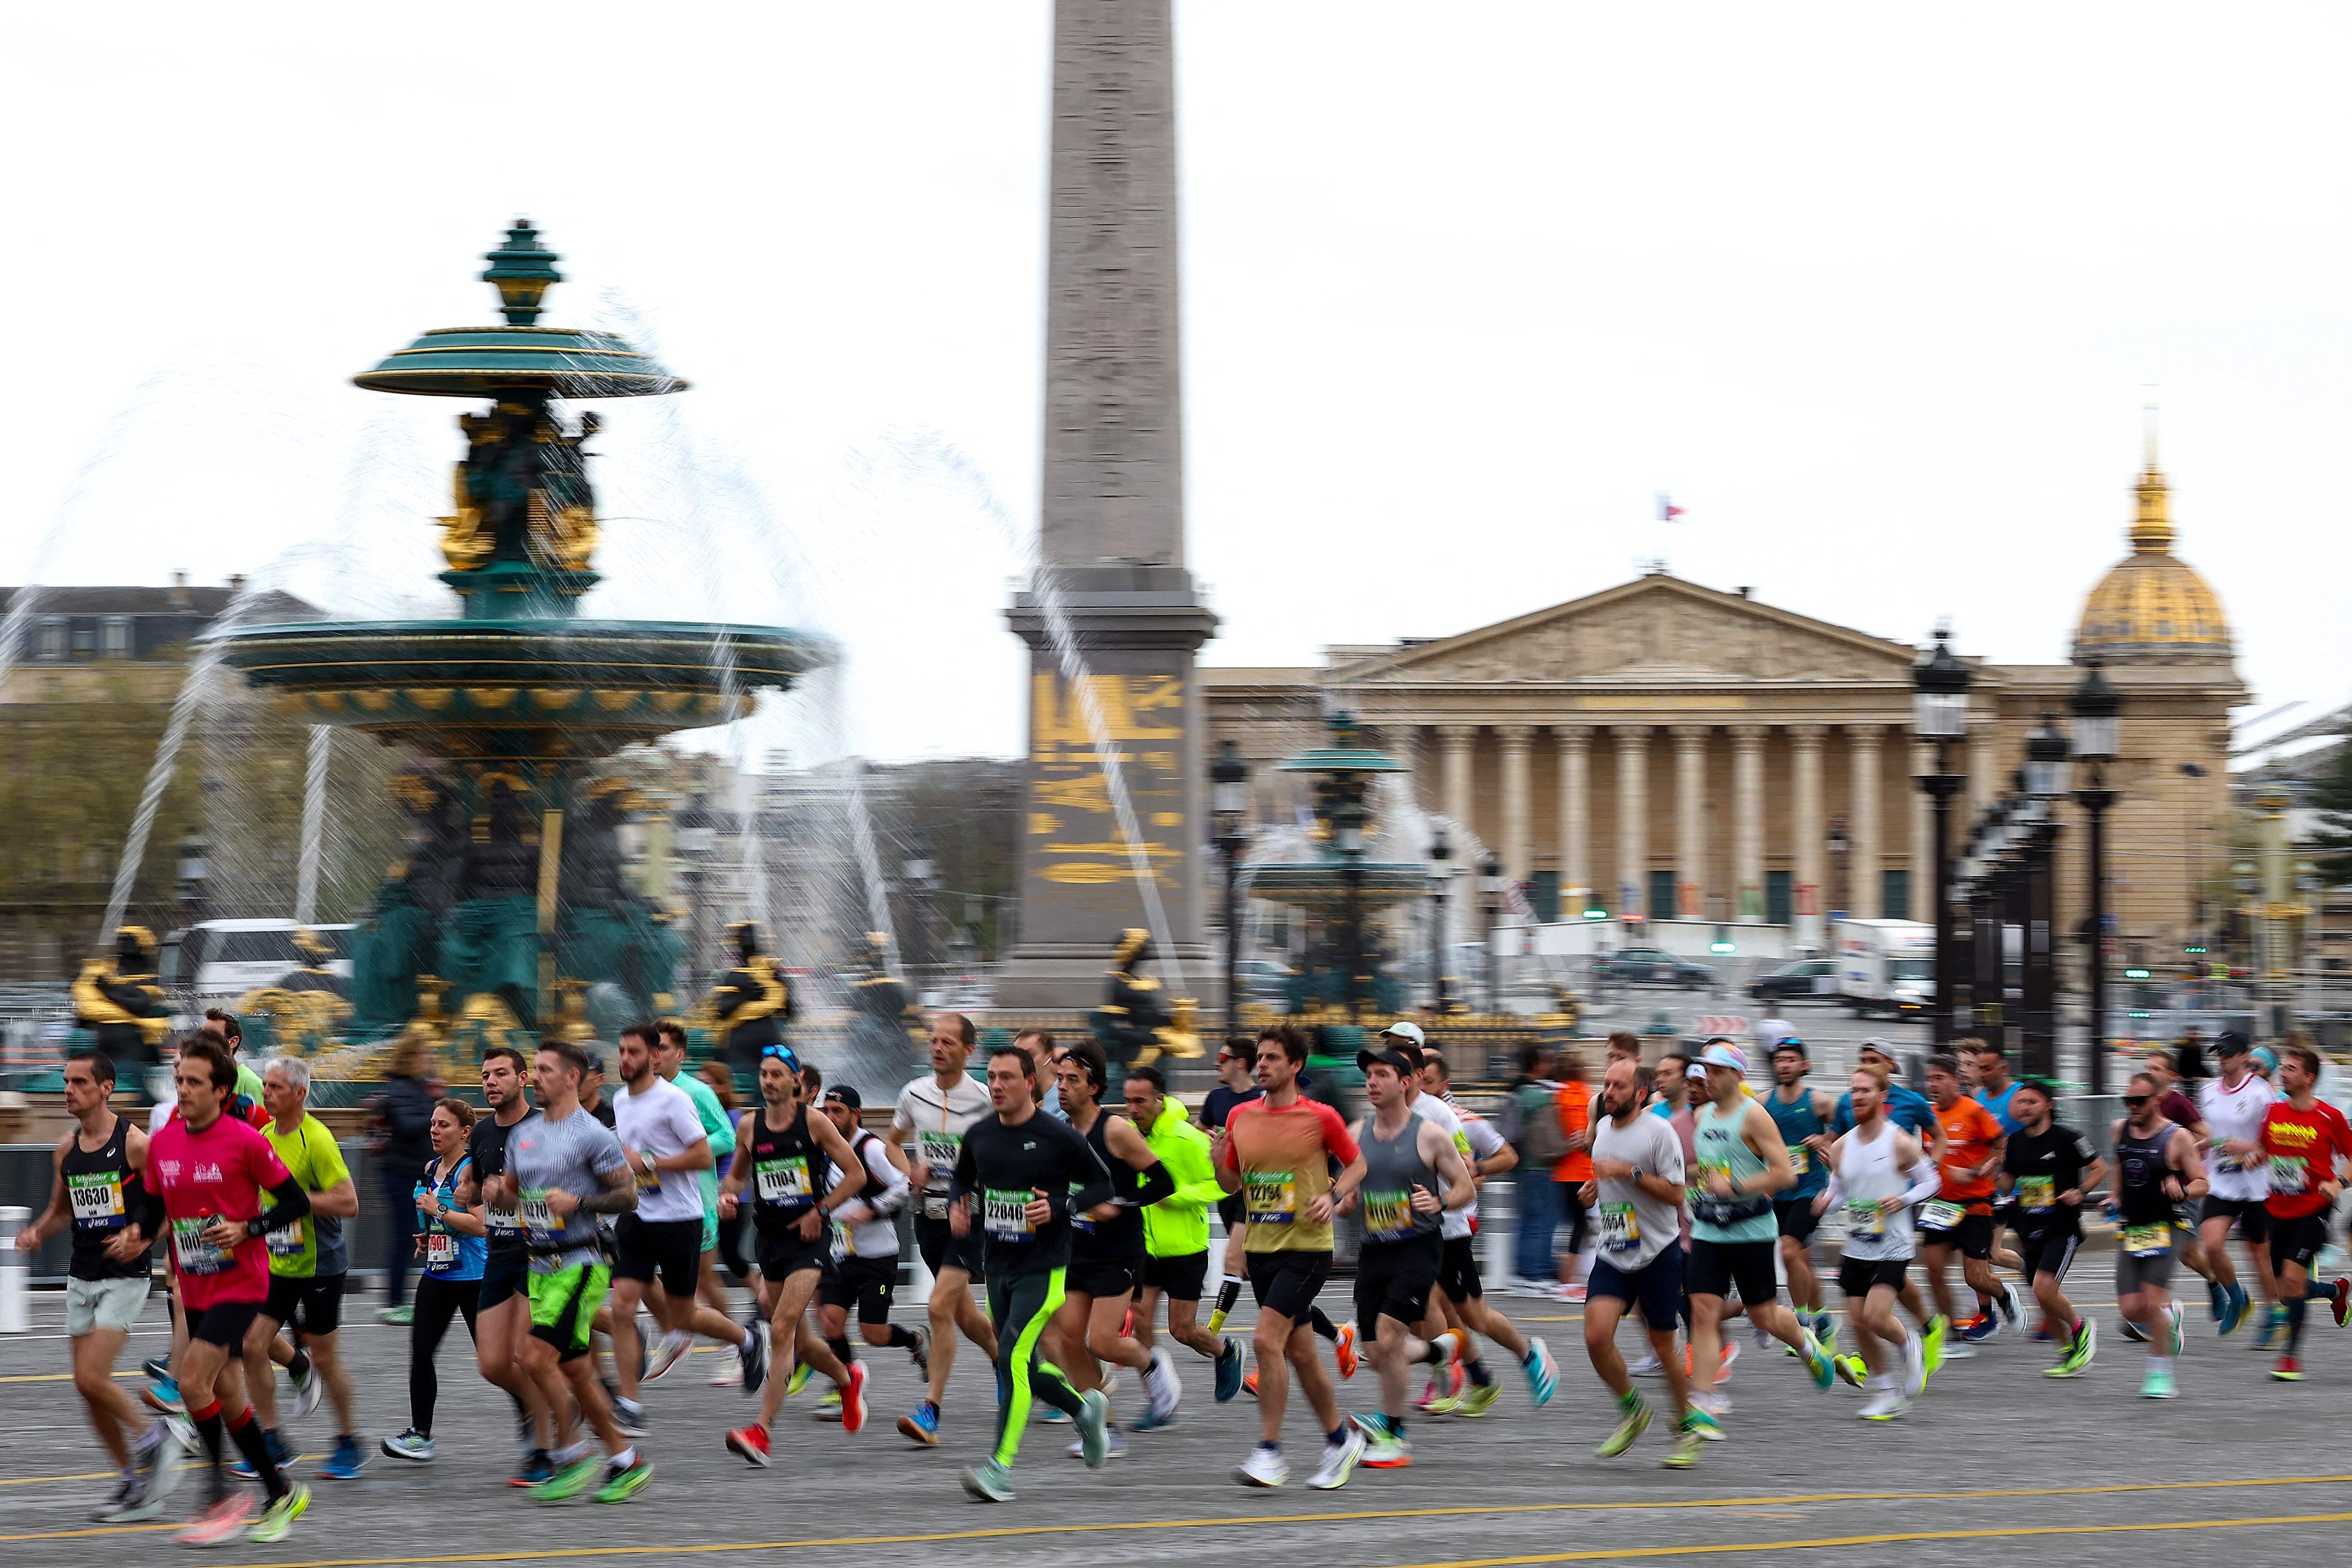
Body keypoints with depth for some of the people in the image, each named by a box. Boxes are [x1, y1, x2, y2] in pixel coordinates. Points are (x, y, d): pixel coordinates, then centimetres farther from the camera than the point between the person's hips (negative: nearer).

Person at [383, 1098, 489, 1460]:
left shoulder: (470, 1170, -14)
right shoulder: (431, 1170, 11)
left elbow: (481, 1225, -23)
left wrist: (438, 1210, -22)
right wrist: (426, 1238, 13)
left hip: (472, 1277, -7)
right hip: (436, 1276, 8)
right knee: (421, 1352, -2)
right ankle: (420, 1435, 1)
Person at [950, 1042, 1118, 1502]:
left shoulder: (1058, 1137, -12)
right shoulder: (979, 1135, 2)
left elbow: (1101, 1185, -2)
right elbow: (961, 1178, 21)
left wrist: (1059, 1208, -17)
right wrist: (958, 1209, -1)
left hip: (1044, 1269, -6)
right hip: (999, 1268, 6)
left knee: (1013, 1358, -18)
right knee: (1022, 1367, 13)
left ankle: (1001, 1466, -18)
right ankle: (1086, 1409, 42)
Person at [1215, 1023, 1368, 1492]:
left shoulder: (1320, 1117, -7)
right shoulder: (1240, 1117, 6)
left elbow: (1357, 1165, 5)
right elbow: (1232, 1184, 15)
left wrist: (1333, 1197, -12)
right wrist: (1218, 1159, -5)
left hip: (1307, 1247, -6)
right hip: (1261, 1247, 6)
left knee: (1268, 1339, -19)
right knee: (1299, 1351, 12)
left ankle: (1269, 1453, -14)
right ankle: (1340, 1438, 30)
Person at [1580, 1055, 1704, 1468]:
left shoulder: (1659, 1132, -11)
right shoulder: (1603, 1128, 10)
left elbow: (1675, 1193, -15)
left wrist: (1629, 1172, -23)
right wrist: (1595, 1192, 7)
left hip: (1658, 1252, -5)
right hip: (1612, 1255, 5)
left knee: (1663, 1345, 4)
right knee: (1597, 1336, -13)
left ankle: (1687, 1425, 24)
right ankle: (1632, 1410, 10)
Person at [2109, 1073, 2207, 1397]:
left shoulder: (2177, 1137, -9)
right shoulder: (2120, 1131, 6)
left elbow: (2202, 1184, -7)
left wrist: (2183, 1190, -27)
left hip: (2164, 1228, -5)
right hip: (2130, 1232, 5)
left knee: (2152, 1303, -16)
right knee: (2130, 1309, -3)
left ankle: (2160, 1373, 0)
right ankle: (2169, 1317, 31)